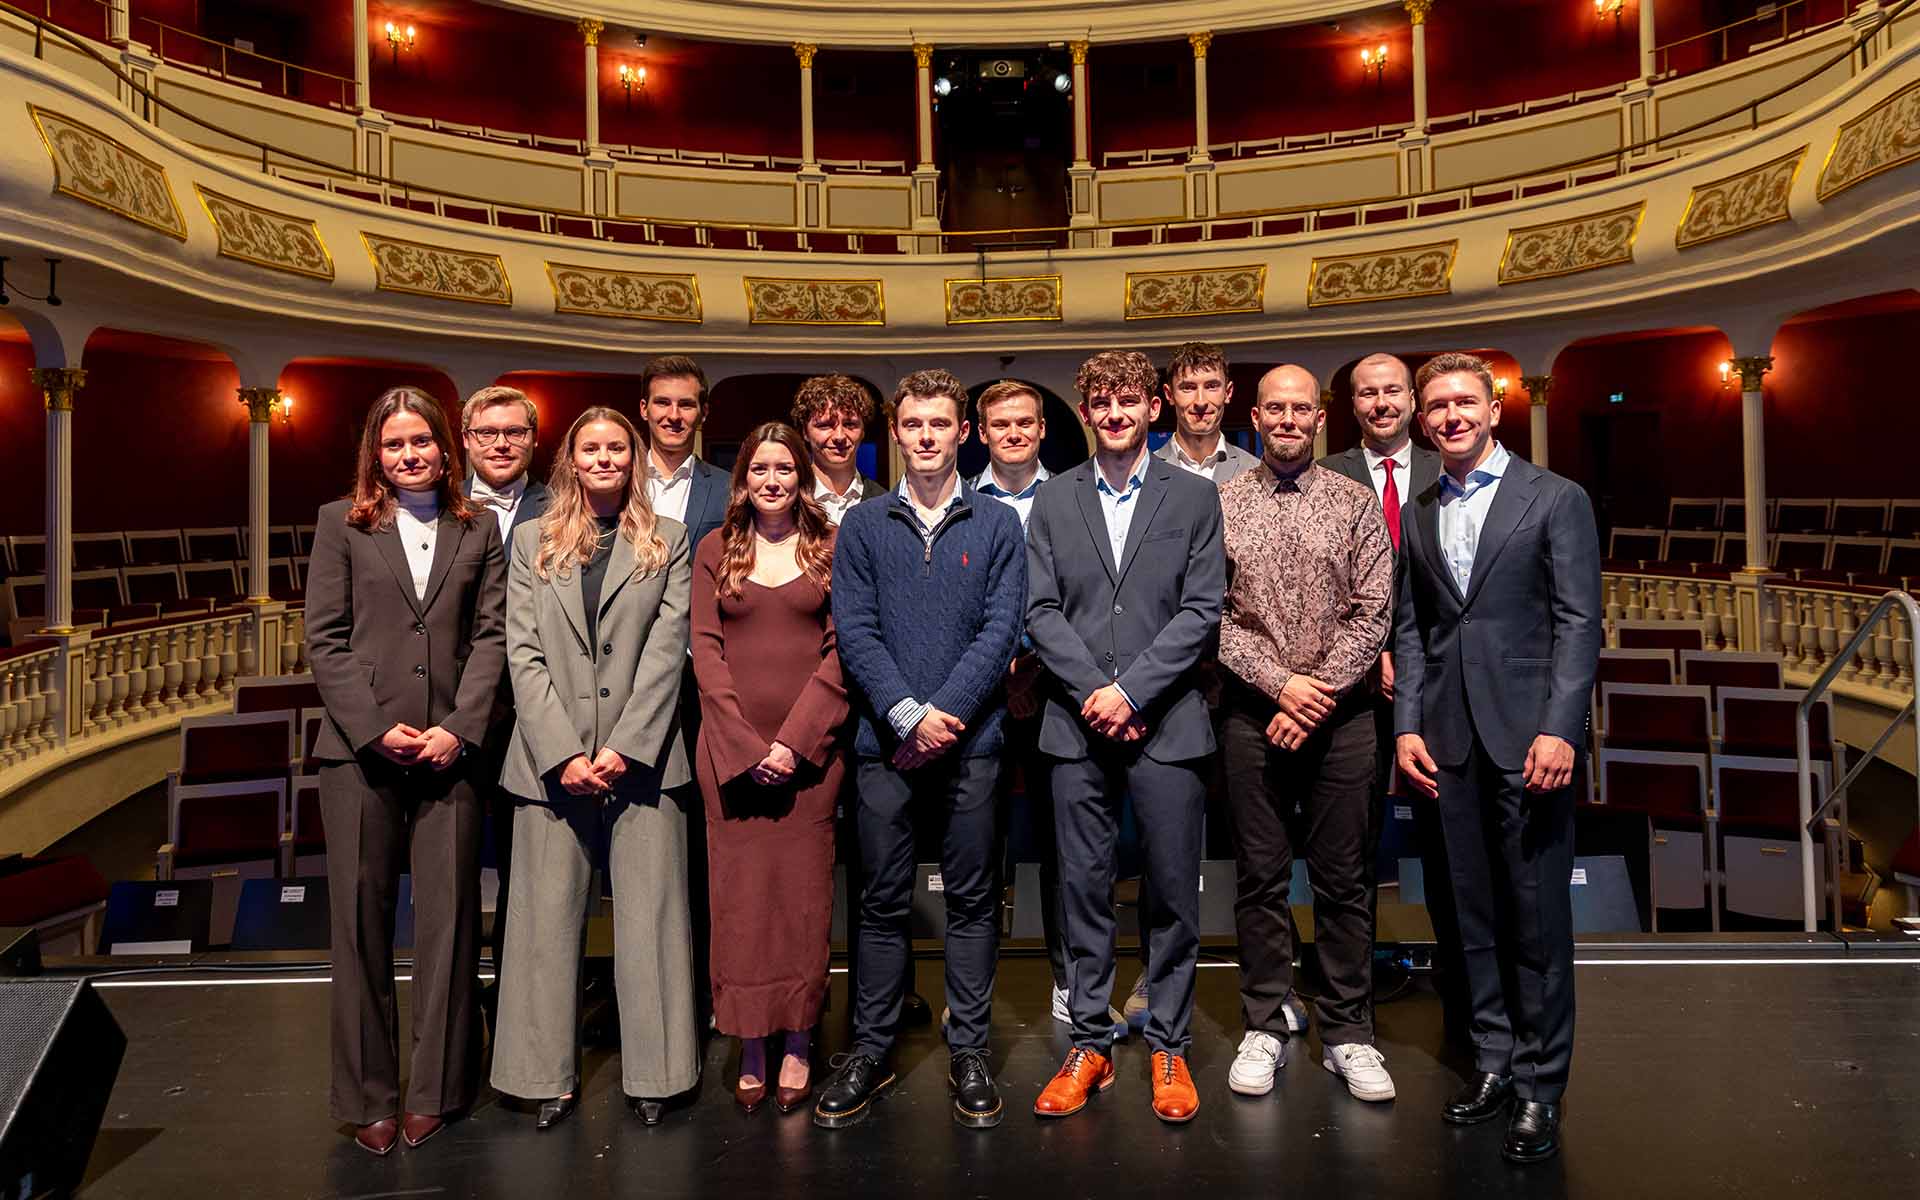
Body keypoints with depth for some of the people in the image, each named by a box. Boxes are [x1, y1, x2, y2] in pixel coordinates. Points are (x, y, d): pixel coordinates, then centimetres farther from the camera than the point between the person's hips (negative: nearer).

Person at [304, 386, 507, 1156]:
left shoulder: (478, 530, 10)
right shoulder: (342, 523, 7)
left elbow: (490, 634, 3)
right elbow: (324, 637, 1)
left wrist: (460, 728, -9)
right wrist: (375, 728, -9)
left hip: (450, 748, 1)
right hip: (359, 749, 0)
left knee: (449, 917, 3)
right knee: (362, 919, 5)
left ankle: (435, 1091, 17)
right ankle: (367, 1098, 18)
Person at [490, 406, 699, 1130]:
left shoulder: (668, 542, 9)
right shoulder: (532, 542, 12)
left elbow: (666, 650, -1)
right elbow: (524, 656, 3)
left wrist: (623, 748, -10)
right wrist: (564, 754, -8)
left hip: (641, 757, -1)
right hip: (551, 758, 1)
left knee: (649, 913, 0)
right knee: (548, 919, 3)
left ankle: (652, 1071, 12)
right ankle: (550, 1075, 15)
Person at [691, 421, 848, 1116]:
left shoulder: (832, 548, 6)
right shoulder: (715, 550, 9)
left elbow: (842, 649, -1)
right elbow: (706, 650, 2)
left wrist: (794, 739, -10)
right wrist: (744, 744, -9)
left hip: (810, 743, -1)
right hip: (730, 746, 1)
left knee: (804, 889, 2)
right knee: (740, 891, 3)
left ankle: (798, 1046, 14)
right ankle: (751, 1050, 13)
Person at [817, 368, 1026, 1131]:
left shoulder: (997, 525, 6)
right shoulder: (862, 526, 7)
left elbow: (1000, 629, -2)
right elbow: (854, 632, -1)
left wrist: (946, 712, -12)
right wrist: (909, 714, -12)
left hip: (970, 740, 0)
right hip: (886, 743, 0)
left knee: (973, 900, 7)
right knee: (882, 903, 8)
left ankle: (968, 1052, 20)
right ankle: (871, 1052, 20)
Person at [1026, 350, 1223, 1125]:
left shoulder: (1194, 498, 5)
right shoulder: (1053, 502, 10)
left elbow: (1201, 611, -3)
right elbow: (1042, 611, 3)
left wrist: (1130, 691, -12)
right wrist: (1092, 692, -9)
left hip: (1165, 723, -1)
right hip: (1078, 726, 2)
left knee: (1172, 893, 5)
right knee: (1083, 889, 7)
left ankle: (1169, 1047, 20)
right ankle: (1090, 1045, 19)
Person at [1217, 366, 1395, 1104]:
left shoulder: (1355, 503, 5)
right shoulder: (1220, 505, 4)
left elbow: (1373, 613, -2)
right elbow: (1210, 615, -2)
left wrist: (1318, 692, -11)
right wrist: (1279, 682, -12)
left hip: (1340, 714, 0)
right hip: (1253, 715, 0)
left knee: (1345, 879, 6)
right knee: (1260, 877, 7)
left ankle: (1348, 1035, 18)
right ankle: (1264, 1028, 19)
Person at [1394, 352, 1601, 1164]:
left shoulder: (1555, 499, 1)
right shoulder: (1418, 514, 14)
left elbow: (1578, 620, -5)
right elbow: (1411, 626, 13)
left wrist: (1560, 729, -15)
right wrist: (1407, 724, 3)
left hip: (1528, 732, -4)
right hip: (1450, 738, 4)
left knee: (1538, 915, 1)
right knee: (1475, 911, 11)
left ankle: (1540, 1088, 13)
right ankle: (1494, 1061, 24)